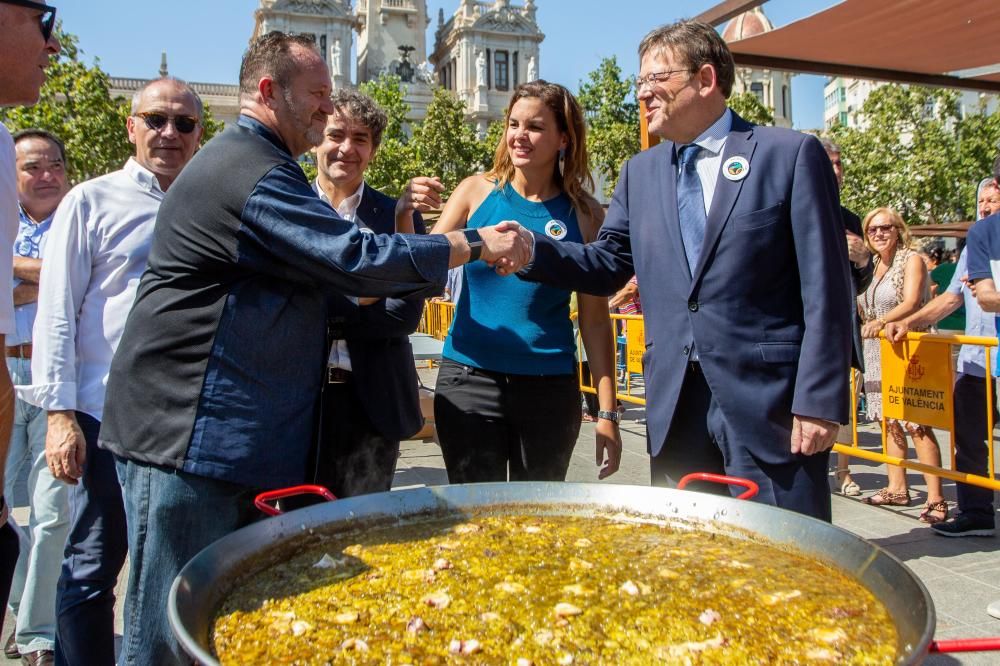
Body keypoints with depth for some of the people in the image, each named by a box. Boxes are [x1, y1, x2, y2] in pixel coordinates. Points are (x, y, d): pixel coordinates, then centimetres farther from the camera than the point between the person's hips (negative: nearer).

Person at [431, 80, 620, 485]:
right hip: (469, 379, 0)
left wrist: (606, 412, -1)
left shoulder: (584, 213, 0)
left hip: (550, 388, 0)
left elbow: (594, 319, 1)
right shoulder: (477, 191, 0)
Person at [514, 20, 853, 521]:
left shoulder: (791, 155, -3)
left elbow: (826, 290, -7)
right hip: (673, 407, 5)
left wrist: (819, 402, -12)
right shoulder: (641, 171, 13)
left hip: (770, 402, -4)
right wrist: (531, 250, -4)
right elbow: (608, 263, 13)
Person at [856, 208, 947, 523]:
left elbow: (911, 303, -20)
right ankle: (897, 489, 20)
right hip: (878, 353, 7)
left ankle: (936, 499, -8)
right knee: (889, 421, 10)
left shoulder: (912, 260, -6)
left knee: (915, 423, -11)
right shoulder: (872, 265, 14)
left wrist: (881, 322, -35)